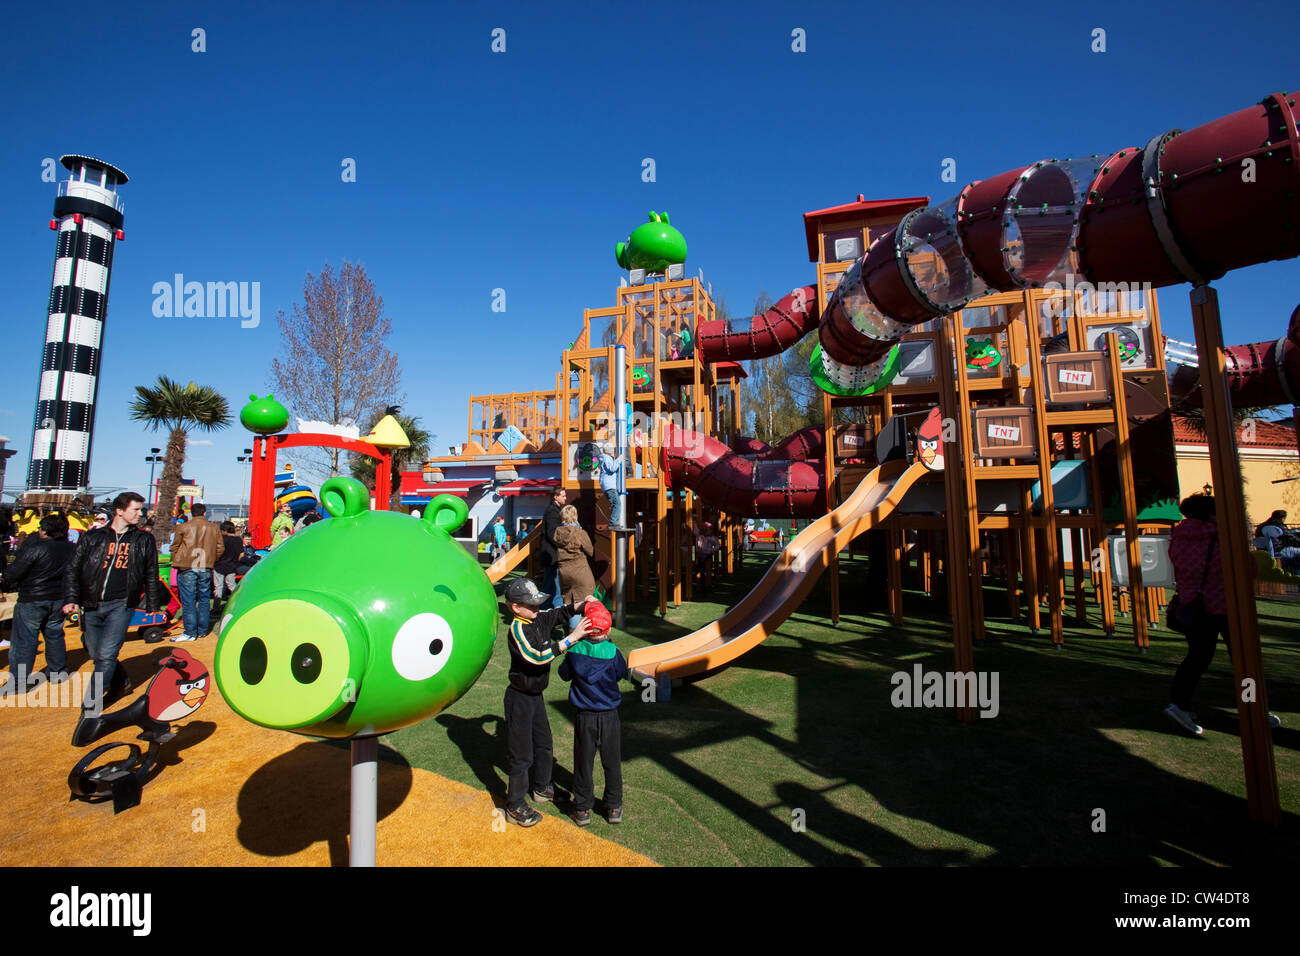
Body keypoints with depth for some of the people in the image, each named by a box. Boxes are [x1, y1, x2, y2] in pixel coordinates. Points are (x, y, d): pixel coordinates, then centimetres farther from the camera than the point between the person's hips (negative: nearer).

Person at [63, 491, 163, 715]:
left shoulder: (144, 540, 8)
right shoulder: (92, 537, 7)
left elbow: (151, 575, 14)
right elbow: (72, 570, 7)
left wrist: (153, 605, 15)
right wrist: (71, 599, -6)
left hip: (121, 604, -2)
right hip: (91, 606, 2)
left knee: (106, 654, -11)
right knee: (96, 653, 11)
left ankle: (90, 707, 0)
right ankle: (121, 682, 35)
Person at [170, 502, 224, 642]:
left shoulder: (183, 527, -1)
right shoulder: (214, 528, 6)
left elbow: (174, 547, 5)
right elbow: (220, 548, 8)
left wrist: (176, 562, 18)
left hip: (187, 568, -2)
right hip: (206, 569, 2)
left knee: (188, 601, 0)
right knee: (204, 599, 11)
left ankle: (190, 633, 1)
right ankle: (202, 630, 17)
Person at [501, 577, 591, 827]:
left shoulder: (539, 619, -4)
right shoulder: (517, 628, -26)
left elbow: (560, 613, 13)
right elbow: (538, 656, -37)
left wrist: (582, 604, -5)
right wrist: (572, 638, -38)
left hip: (536, 695, 8)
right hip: (520, 698, -8)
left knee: (543, 743, 22)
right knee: (521, 754, 4)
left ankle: (541, 788, 42)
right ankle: (515, 807, 19)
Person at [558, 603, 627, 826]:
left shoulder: (575, 651, -14)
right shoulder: (612, 651, -16)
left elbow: (564, 674, 4)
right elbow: (622, 673, 2)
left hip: (584, 716, 0)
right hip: (610, 716, 0)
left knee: (583, 761, 15)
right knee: (612, 762, 16)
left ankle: (583, 808, 27)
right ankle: (614, 807, 28)